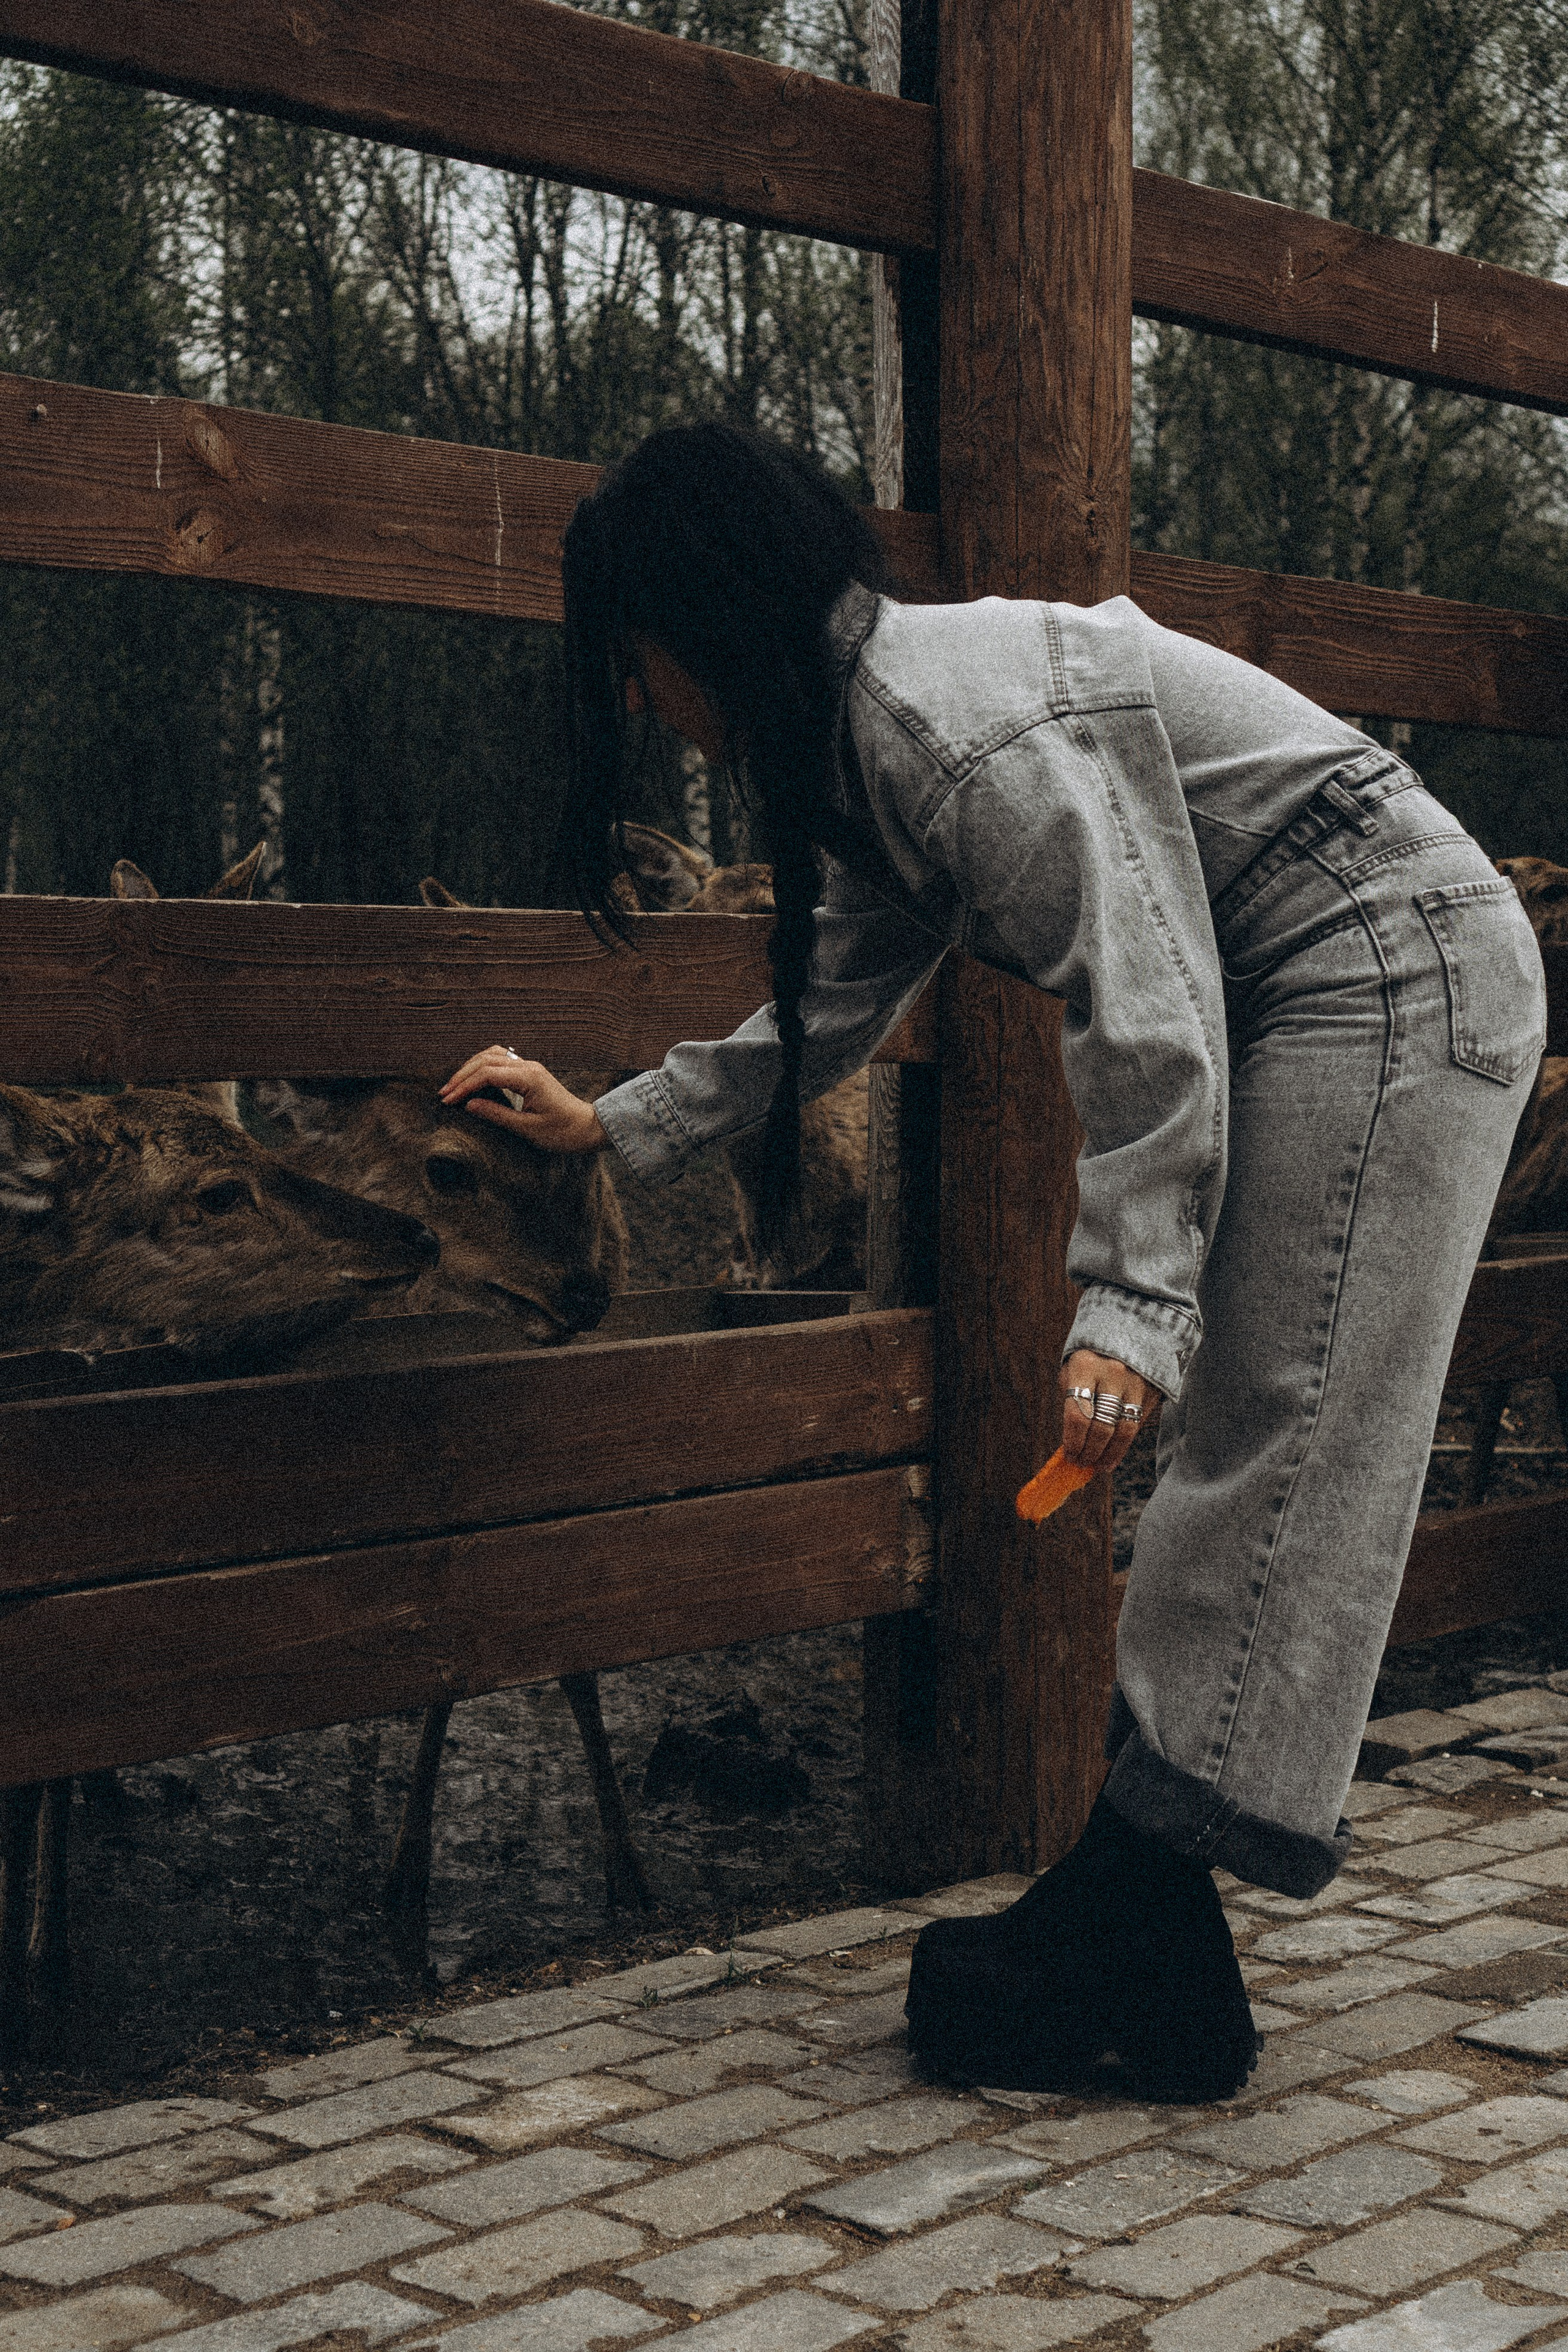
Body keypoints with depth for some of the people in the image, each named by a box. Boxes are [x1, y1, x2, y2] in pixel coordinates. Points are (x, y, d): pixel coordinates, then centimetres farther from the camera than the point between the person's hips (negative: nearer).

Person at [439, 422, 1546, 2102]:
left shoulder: (977, 723, -22)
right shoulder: (871, 740, 9)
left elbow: (1144, 1013, -26)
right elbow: (832, 1004, 21)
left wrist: (1130, 1300, -29)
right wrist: (610, 1125, 24)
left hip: (1390, 967, -10)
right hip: (1312, 1001, 10)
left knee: (1279, 1442, -11)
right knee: (1239, 1449, 5)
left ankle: (1135, 1939, -10)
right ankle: (1150, 1957, 7)